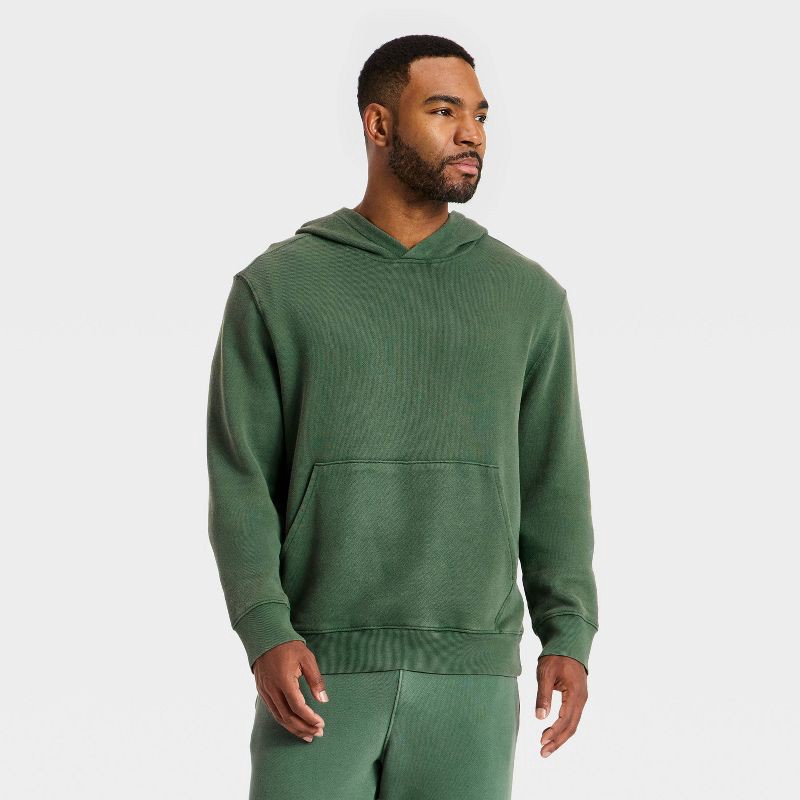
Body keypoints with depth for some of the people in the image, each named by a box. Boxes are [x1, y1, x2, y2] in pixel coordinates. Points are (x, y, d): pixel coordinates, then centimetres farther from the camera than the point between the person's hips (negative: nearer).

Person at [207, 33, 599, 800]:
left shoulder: (529, 295, 7)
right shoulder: (274, 287, 2)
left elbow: (552, 485, 8)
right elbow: (239, 482, -1)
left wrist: (569, 637, -5)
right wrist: (265, 637, -16)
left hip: (469, 680, 2)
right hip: (322, 672, -1)